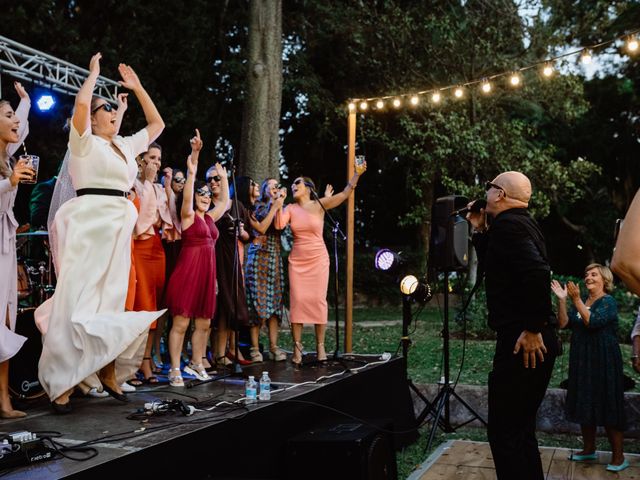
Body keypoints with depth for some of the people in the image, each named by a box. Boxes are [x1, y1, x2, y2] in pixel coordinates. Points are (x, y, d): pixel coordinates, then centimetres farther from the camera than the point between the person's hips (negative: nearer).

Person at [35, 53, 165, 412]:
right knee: (79, 298, -10)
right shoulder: (84, 141, 1)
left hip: (119, 227, 7)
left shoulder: (126, 146, 20)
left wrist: (137, 87, 26)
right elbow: (81, 103, -17)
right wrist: (94, 72, -1)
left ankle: (107, 369, 18)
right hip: (90, 222, -7)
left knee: (112, 299, 8)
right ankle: (61, 381, -7)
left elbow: (157, 124, 29)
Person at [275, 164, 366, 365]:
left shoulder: (319, 205, -1)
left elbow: (344, 194, -8)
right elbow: (279, 225, -10)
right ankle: (297, 348, 5)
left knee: (318, 300, -1)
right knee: (297, 301, -1)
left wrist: (357, 174, -17)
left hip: (318, 259, -2)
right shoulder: (290, 208, 5)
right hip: (297, 260, 2)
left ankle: (320, 346, 9)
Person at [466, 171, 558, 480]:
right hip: (535, 344, 10)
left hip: (522, 342, -10)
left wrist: (532, 329, -23)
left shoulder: (506, 224, -13)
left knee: (505, 432, -4)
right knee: (520, 429, 19)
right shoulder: (521, 223, 17)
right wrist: (480, 231, 18)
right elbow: (491, 268, 26)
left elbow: (536, 272, -28)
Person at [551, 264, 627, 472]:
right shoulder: (581, 300, 11)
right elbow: (563, 324, 1)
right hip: (581, 360, 7)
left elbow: (592, 322, -23)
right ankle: (589, 449, 24)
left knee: (608, 406, -4)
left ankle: (618, 457, 4)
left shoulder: (608, 301, -8)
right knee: (585, 405, 11)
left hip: (603, 361, -7)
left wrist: (576, 300, -25)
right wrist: (562, 300, -10)